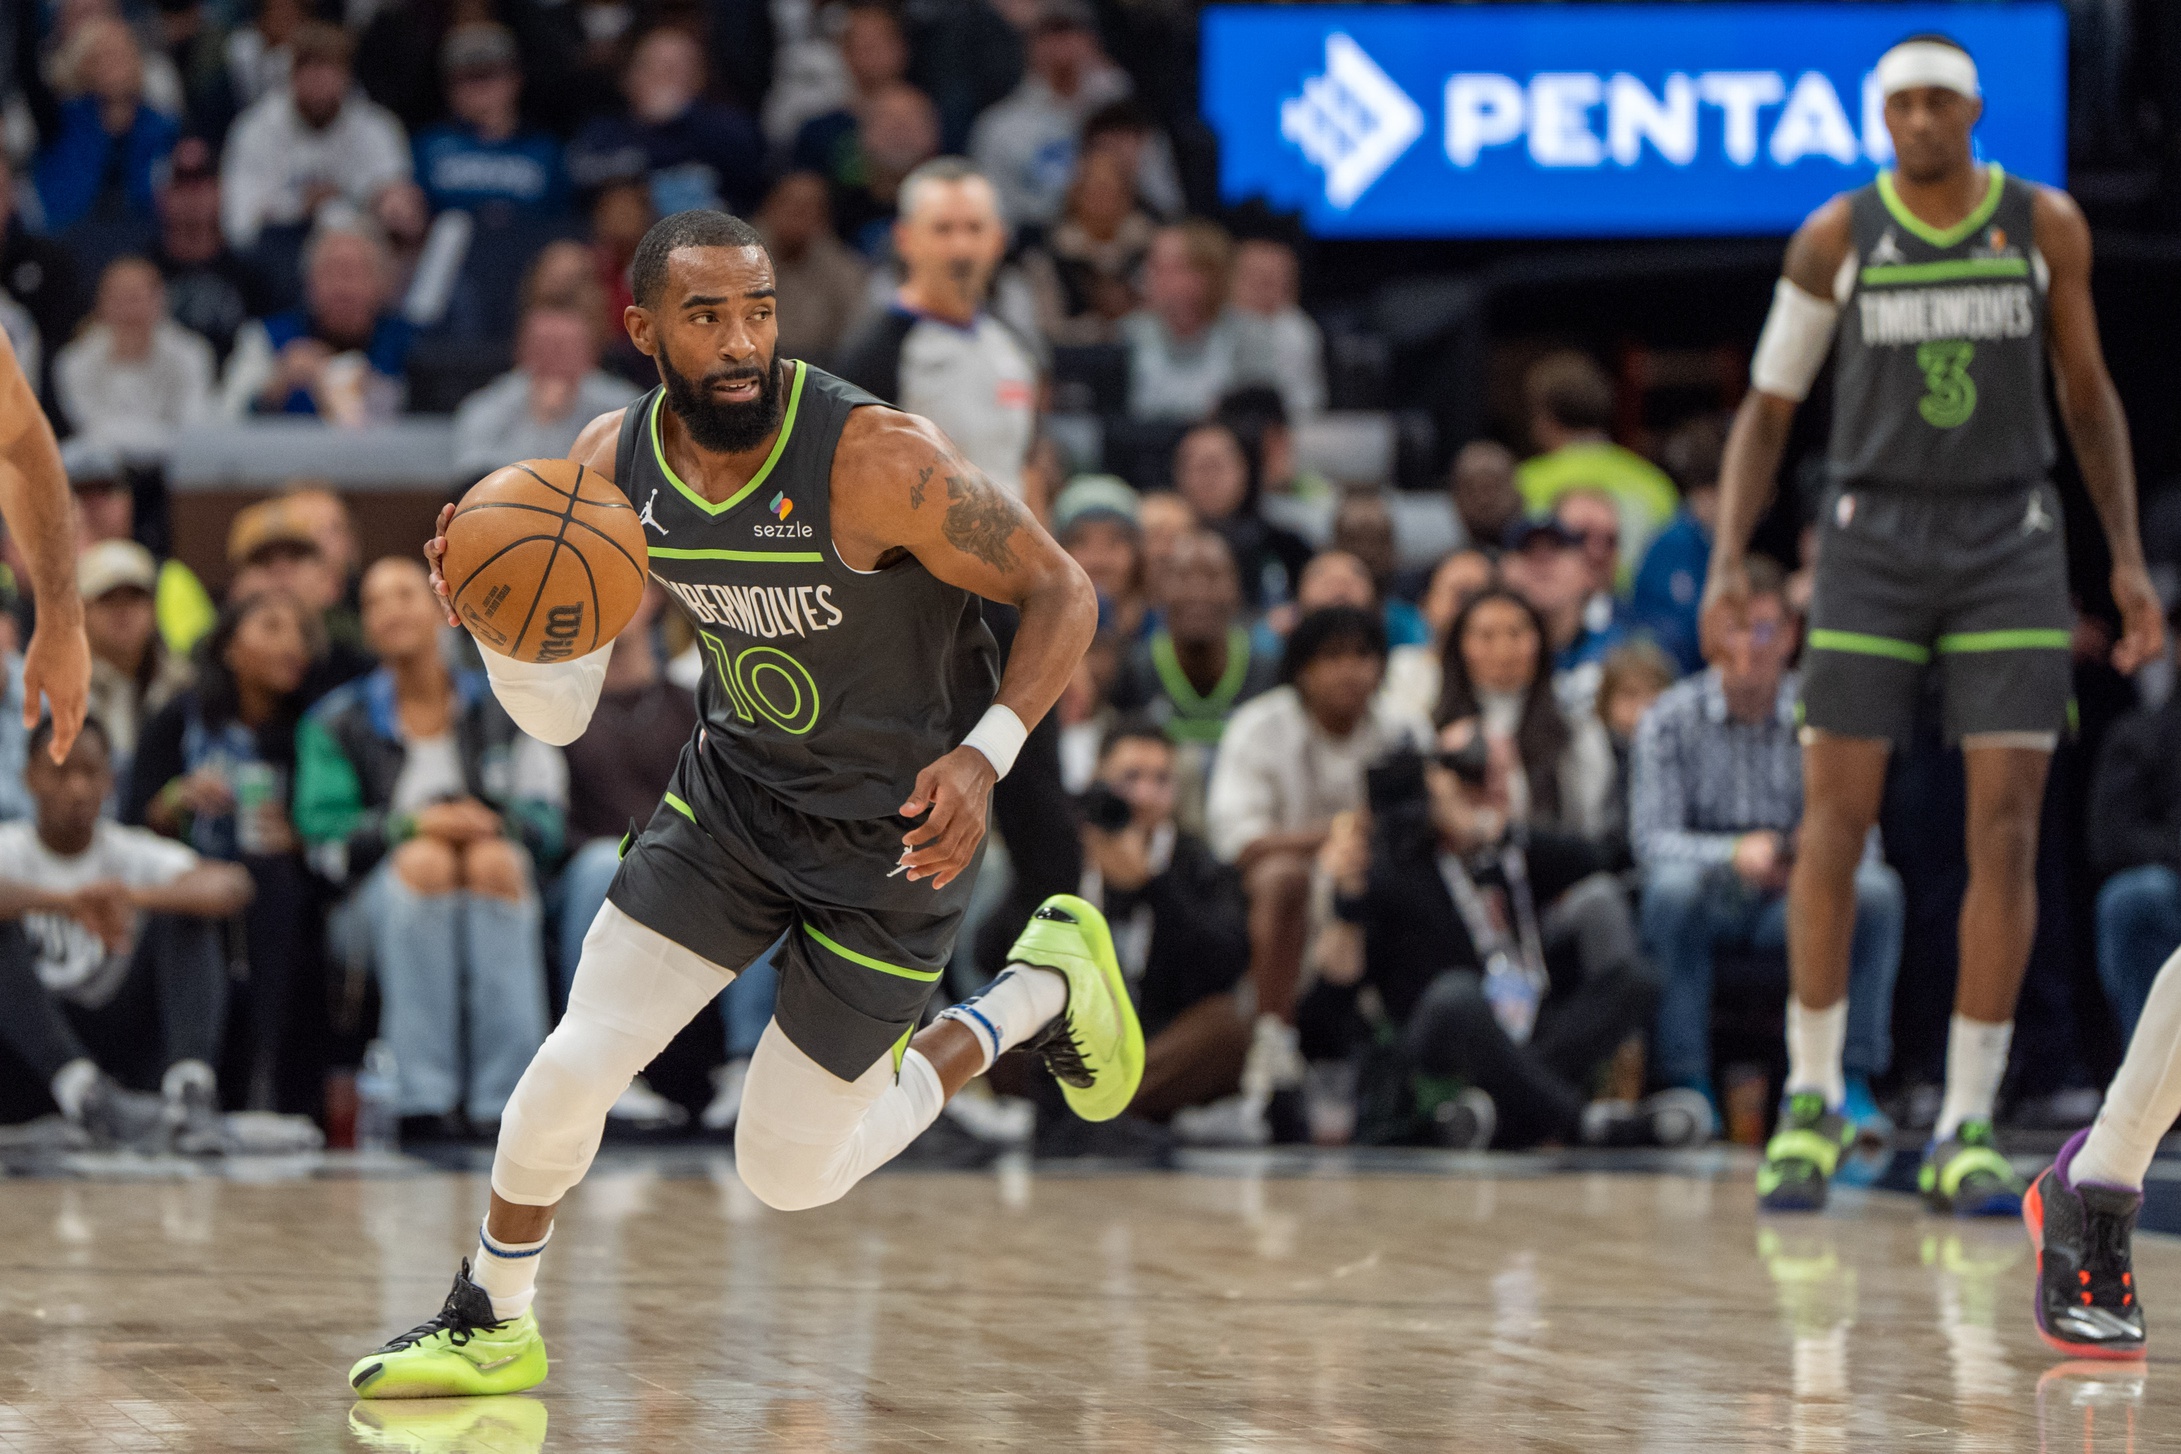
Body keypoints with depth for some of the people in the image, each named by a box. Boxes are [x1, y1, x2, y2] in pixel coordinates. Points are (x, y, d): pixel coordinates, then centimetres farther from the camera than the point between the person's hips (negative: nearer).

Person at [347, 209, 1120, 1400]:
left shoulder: (875, 459, -29)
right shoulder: (610, 467, -11)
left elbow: (1062, 593, -19)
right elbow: (558, 716, -5)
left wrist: (984, 755, -34)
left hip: (891, 838, -4)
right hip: (735, 795, 4)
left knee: (789, 1171, 2)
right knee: (580, 1060, -5)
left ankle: (1040, 991, 23)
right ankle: (491, 1325, 22)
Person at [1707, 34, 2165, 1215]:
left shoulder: (2045, 226, 2)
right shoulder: (1837, 236, 0)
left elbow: (2088, 396, 11)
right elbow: (1766, 408, 5)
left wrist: (2129, 559, 5)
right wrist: (1728, 561, -7)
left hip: (2010, 543, 0)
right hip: (1874, 533, 0)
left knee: (2006, 832, -6)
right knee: (1835, 822, -4)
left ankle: (1965, 1133, 0)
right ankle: (1811, 1102, 12)